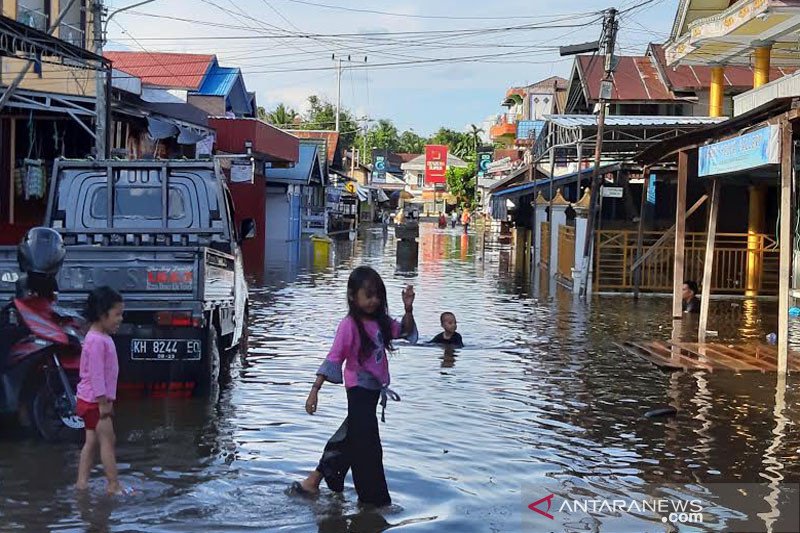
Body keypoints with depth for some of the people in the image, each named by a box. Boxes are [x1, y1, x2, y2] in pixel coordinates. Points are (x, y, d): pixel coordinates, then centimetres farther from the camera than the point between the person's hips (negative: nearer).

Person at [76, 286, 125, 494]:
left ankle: (82, 481, 16)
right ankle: (113, 485, -2)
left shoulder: (103, 338, 12)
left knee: (92, 441, 12)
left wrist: (107, 400, 20)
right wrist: (103, 402, -21)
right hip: (94, 401, -10)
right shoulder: (96, 341, -20)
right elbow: (95, 374, -22)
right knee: (107, 440, -6)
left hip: (96, 401, 10)